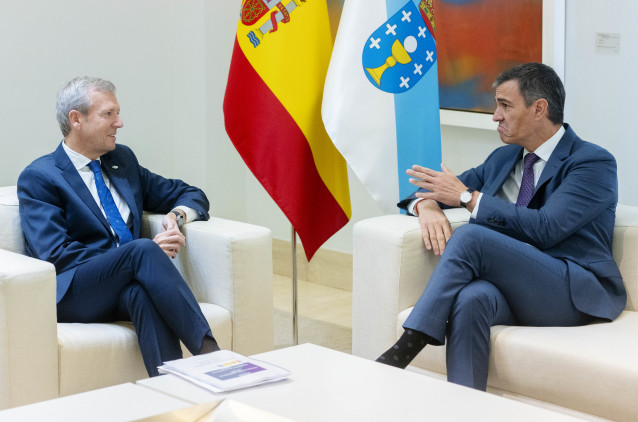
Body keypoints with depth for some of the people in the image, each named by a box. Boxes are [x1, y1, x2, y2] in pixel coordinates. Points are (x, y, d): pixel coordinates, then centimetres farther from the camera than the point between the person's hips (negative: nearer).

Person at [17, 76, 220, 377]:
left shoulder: (122, 159, 21)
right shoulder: (38, 178, 1)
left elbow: (191, 195, 27)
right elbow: (56, 256, -11)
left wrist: (177, 214, 0)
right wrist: (145, 251, -15)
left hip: (128, 290, 4)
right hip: (71, 294, -4)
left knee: (143, 292, -35)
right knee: (143, 250, -33)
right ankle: (208, 352, -40)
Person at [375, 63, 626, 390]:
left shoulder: (595, 163, -2)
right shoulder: (503, 158, 22)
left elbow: (545, 228, -16)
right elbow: (435, 189, 25)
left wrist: (467, 197, -12)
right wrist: (427, 206, -2)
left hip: (576, 294, -5)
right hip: (515, 287, 5)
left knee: (469, 237, -27)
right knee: (471, 298, -34)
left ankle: (405, 349, -29)